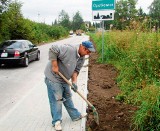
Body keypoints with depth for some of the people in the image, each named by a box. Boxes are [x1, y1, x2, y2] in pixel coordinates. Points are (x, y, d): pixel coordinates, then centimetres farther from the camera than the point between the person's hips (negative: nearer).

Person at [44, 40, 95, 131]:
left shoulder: (82, 58, -1)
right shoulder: (69, 49, -29)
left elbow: (76, 70, 0)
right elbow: (53, 49, -31)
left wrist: (74, 82, -15)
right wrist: (55, 65, -29)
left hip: (64, 79, 8)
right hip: (53, 77, -8)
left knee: (67, 98, 19)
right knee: (57, 99, -2)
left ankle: (75, 115, 32)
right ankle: (57, 121, 11)